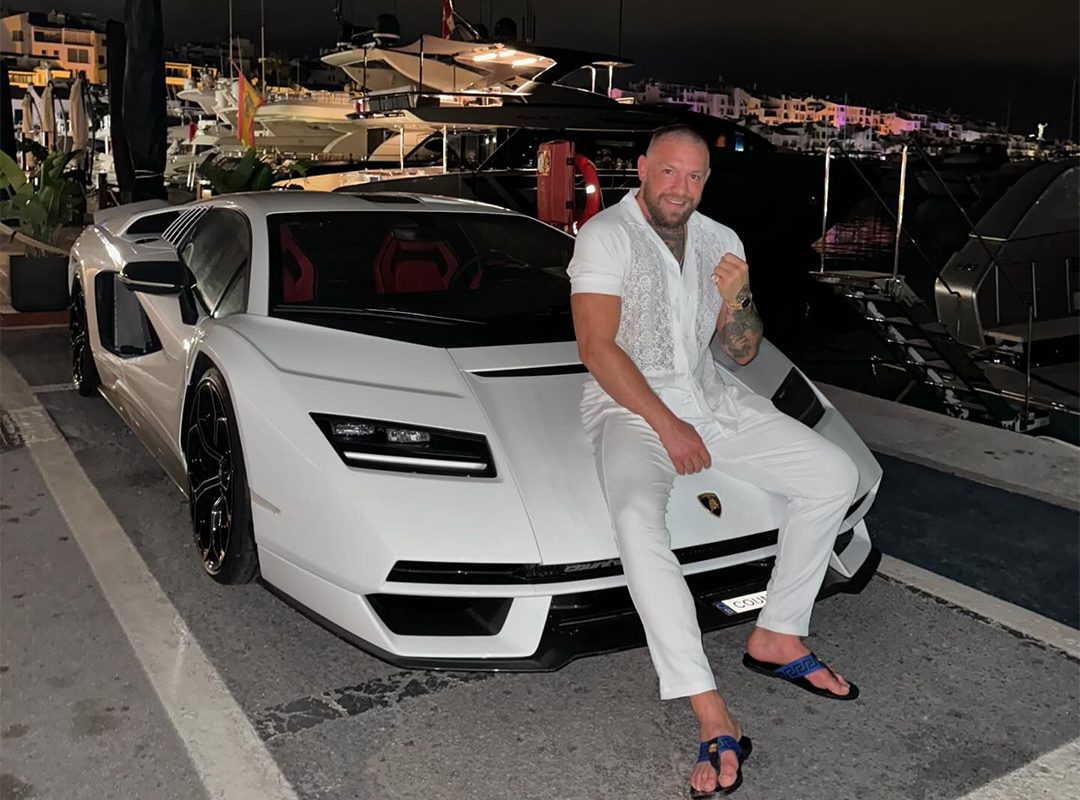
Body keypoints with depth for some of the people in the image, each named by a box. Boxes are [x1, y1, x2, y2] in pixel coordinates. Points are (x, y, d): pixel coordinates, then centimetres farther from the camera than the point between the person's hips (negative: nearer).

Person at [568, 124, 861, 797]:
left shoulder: (720, 242, 11)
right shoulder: (606, 236, -8)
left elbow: (743, 353, 11)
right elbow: (598, 349, -16)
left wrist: (734, 300, -11)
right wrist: (667, 426, -20)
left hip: (711, 398, 7)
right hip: (629, 408, -6)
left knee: (835, 476, -4)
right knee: (637, 520, -35)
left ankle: (777, 637, 7)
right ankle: (714, 719, -35)